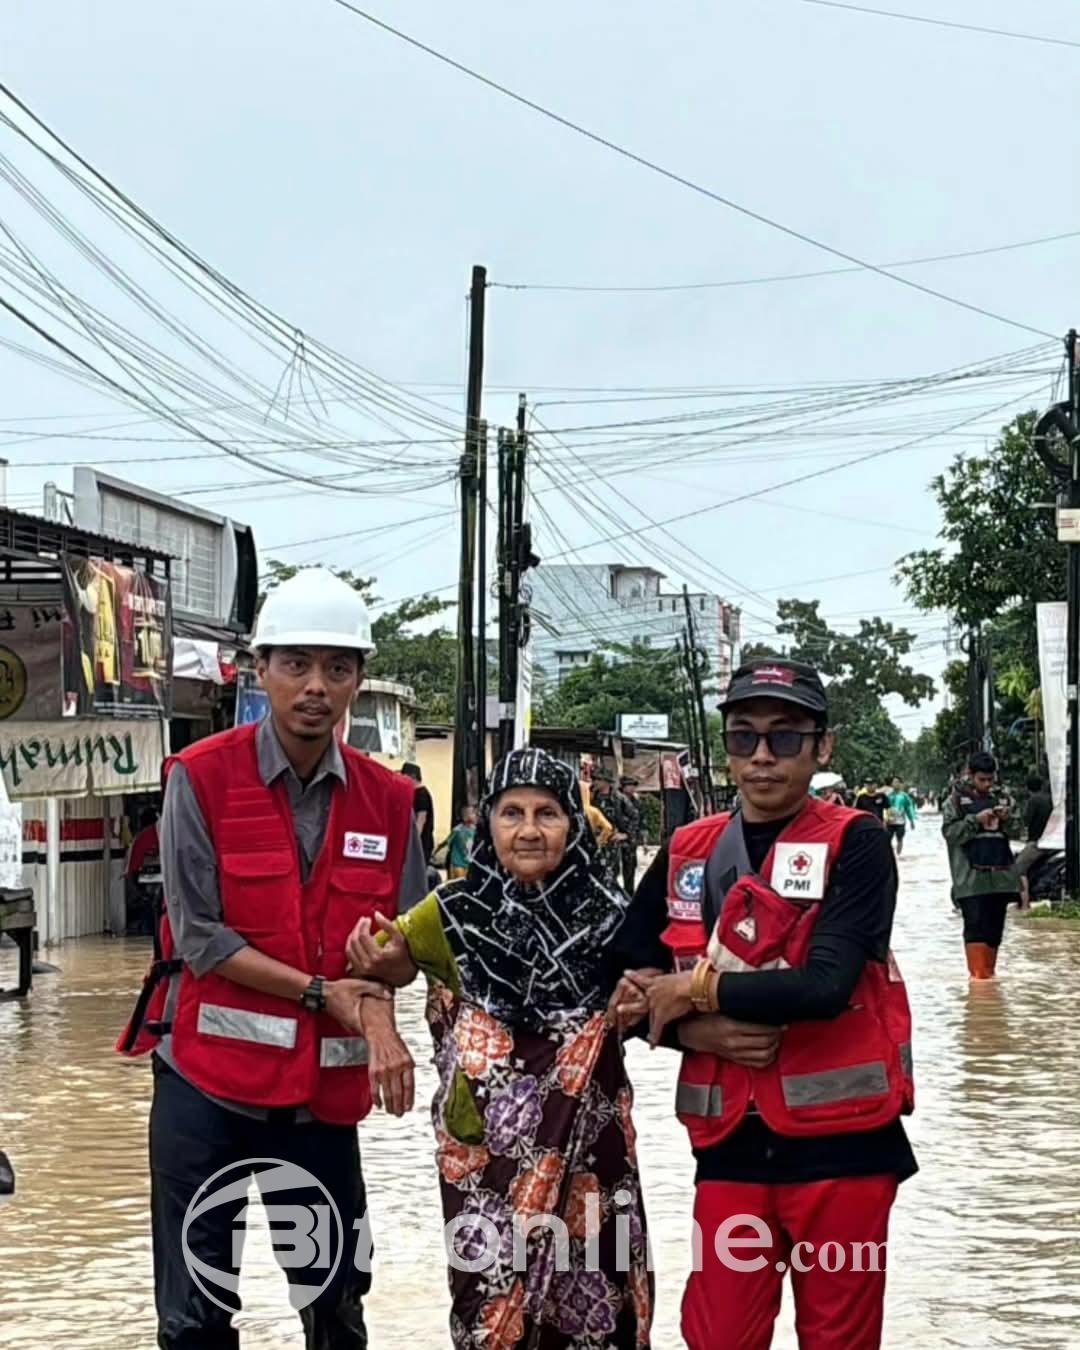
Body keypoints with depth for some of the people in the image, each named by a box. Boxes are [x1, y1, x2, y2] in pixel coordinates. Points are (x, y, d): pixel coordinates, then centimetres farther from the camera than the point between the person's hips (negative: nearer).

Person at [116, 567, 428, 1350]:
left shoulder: (388, 800, 4)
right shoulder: (202, 778, -7)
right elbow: (199, 939, -10)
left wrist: (376, 1000, -16)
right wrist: (323, 993, -13)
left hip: (326, 1088, 3)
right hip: (208, 1078, -3)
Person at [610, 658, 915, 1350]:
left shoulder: (856, 844, -6)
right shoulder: (687, 853, 8)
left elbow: (826, 984, -19)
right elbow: (628, 984, 11)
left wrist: (694, 990, -10)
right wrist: (693, 1030, -7)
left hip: (840, 1138, -3)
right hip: (731, 1141, 3)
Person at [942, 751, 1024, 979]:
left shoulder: (1002, 798, 13)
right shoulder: (957, 799, 2)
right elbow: (949, 832, -5)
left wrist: (1008, 819, -1)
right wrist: (975, 820, -15)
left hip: (1000, 875, 4)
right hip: (971, 877, -4)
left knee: (995, 928, 7)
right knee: (976, 926, -10)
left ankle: (989, 973, 15)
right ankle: (978, 975, -9)